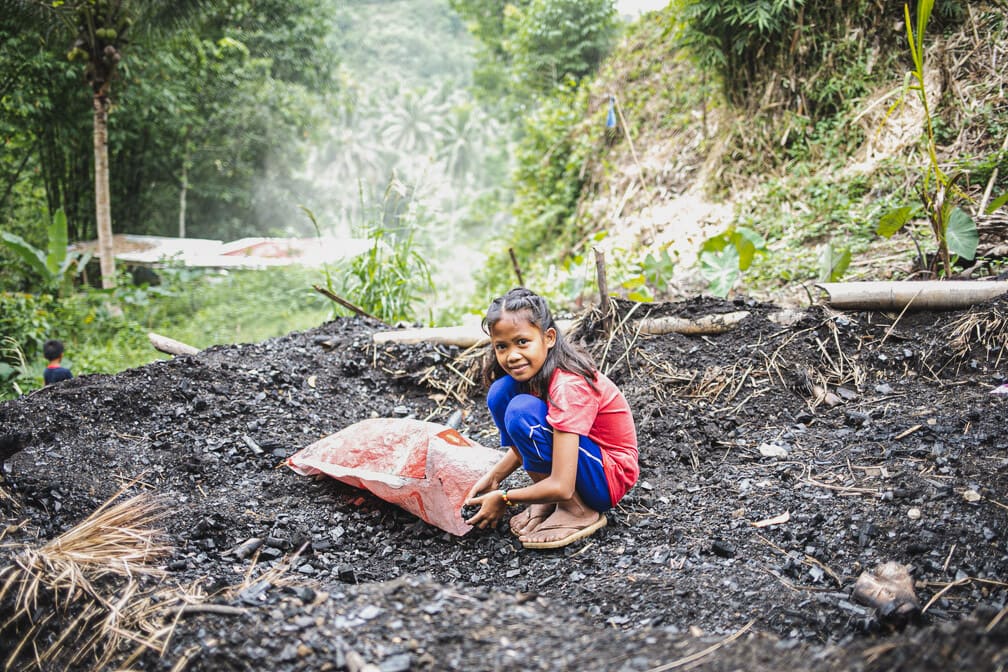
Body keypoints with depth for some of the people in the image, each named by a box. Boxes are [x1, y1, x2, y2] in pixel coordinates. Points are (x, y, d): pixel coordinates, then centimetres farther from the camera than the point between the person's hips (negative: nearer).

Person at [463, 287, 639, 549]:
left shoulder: (569, 386, -30)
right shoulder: (531, 371, -6)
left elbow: (561, 487, -32)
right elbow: (529, 441, 10)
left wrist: (503, 498, -17)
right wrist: (493, 476, -5)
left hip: (609, 477, -8)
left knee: (522, 411, -28)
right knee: (501, 391, -6)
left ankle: (579, 513, -11)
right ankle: (546, 501, 1)